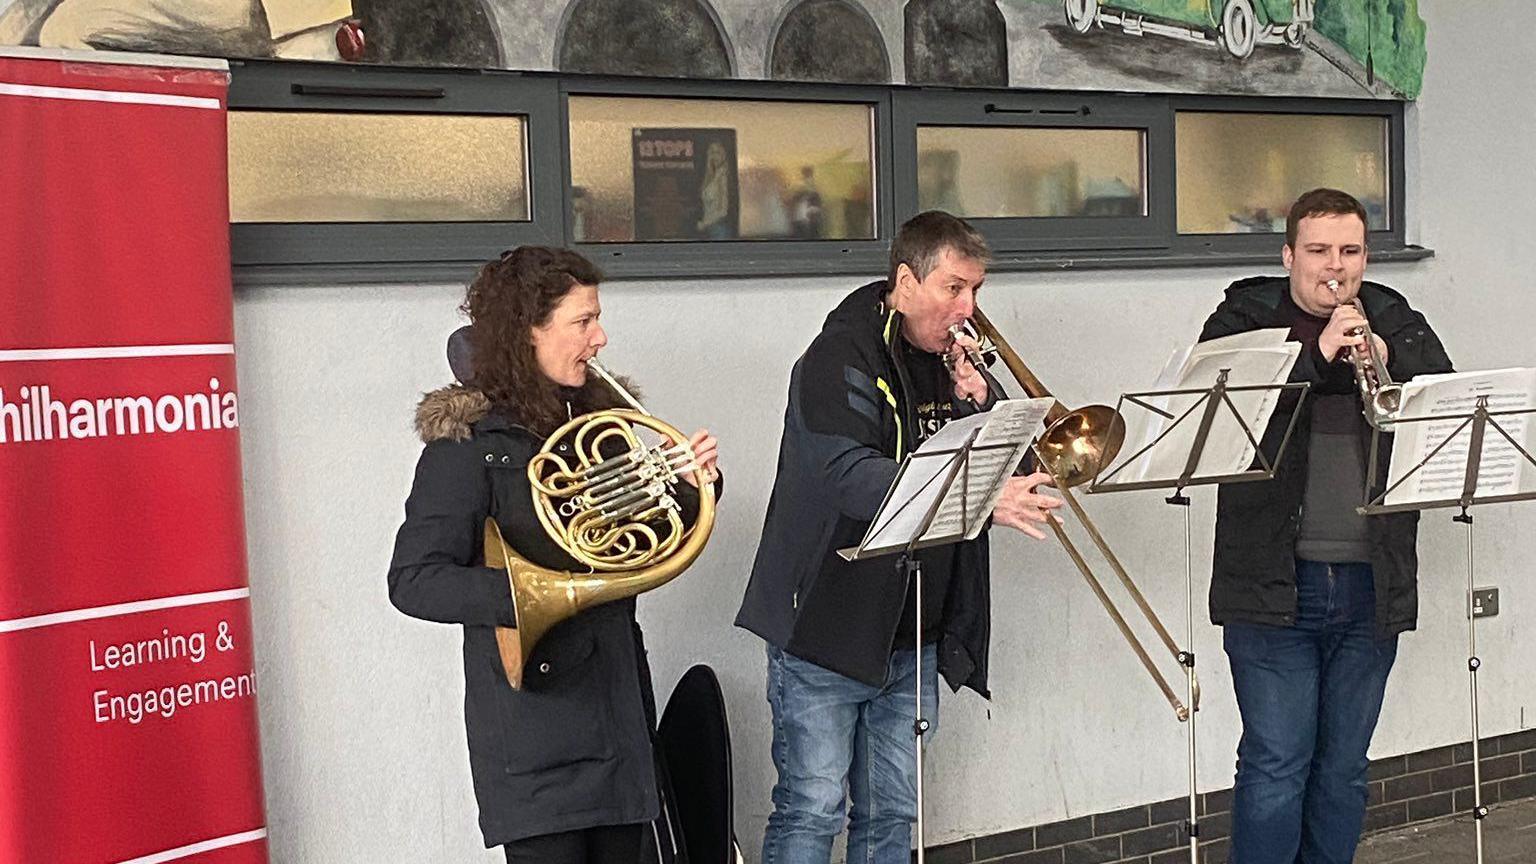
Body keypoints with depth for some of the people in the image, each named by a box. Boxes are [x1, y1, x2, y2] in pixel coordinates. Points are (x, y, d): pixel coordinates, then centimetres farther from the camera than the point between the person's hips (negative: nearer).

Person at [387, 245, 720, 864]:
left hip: (619, 707, 7)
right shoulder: (470, 437, -11)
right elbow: (413, 582, -16)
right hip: (534, 718, -7)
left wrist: (689, 487, -2)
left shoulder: (591, 417, 10)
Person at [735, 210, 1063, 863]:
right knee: (812, 810, -4)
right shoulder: (841, 357, -13)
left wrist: (980, 399, -10)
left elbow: (1010, 460, 9)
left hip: (914, 634, 7)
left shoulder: (951, 358, 11)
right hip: (828, 626, -7)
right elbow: (850, 476, -29)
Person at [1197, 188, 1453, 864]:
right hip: (1273, 581, -3)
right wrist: (1314, 356, -20)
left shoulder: (1398, 325, 12)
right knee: (1275, 766, -4)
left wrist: (1389, 364, -14)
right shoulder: (1243, 320, 2)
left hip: (1372, 585, 4)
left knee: (1342, 769, 12)